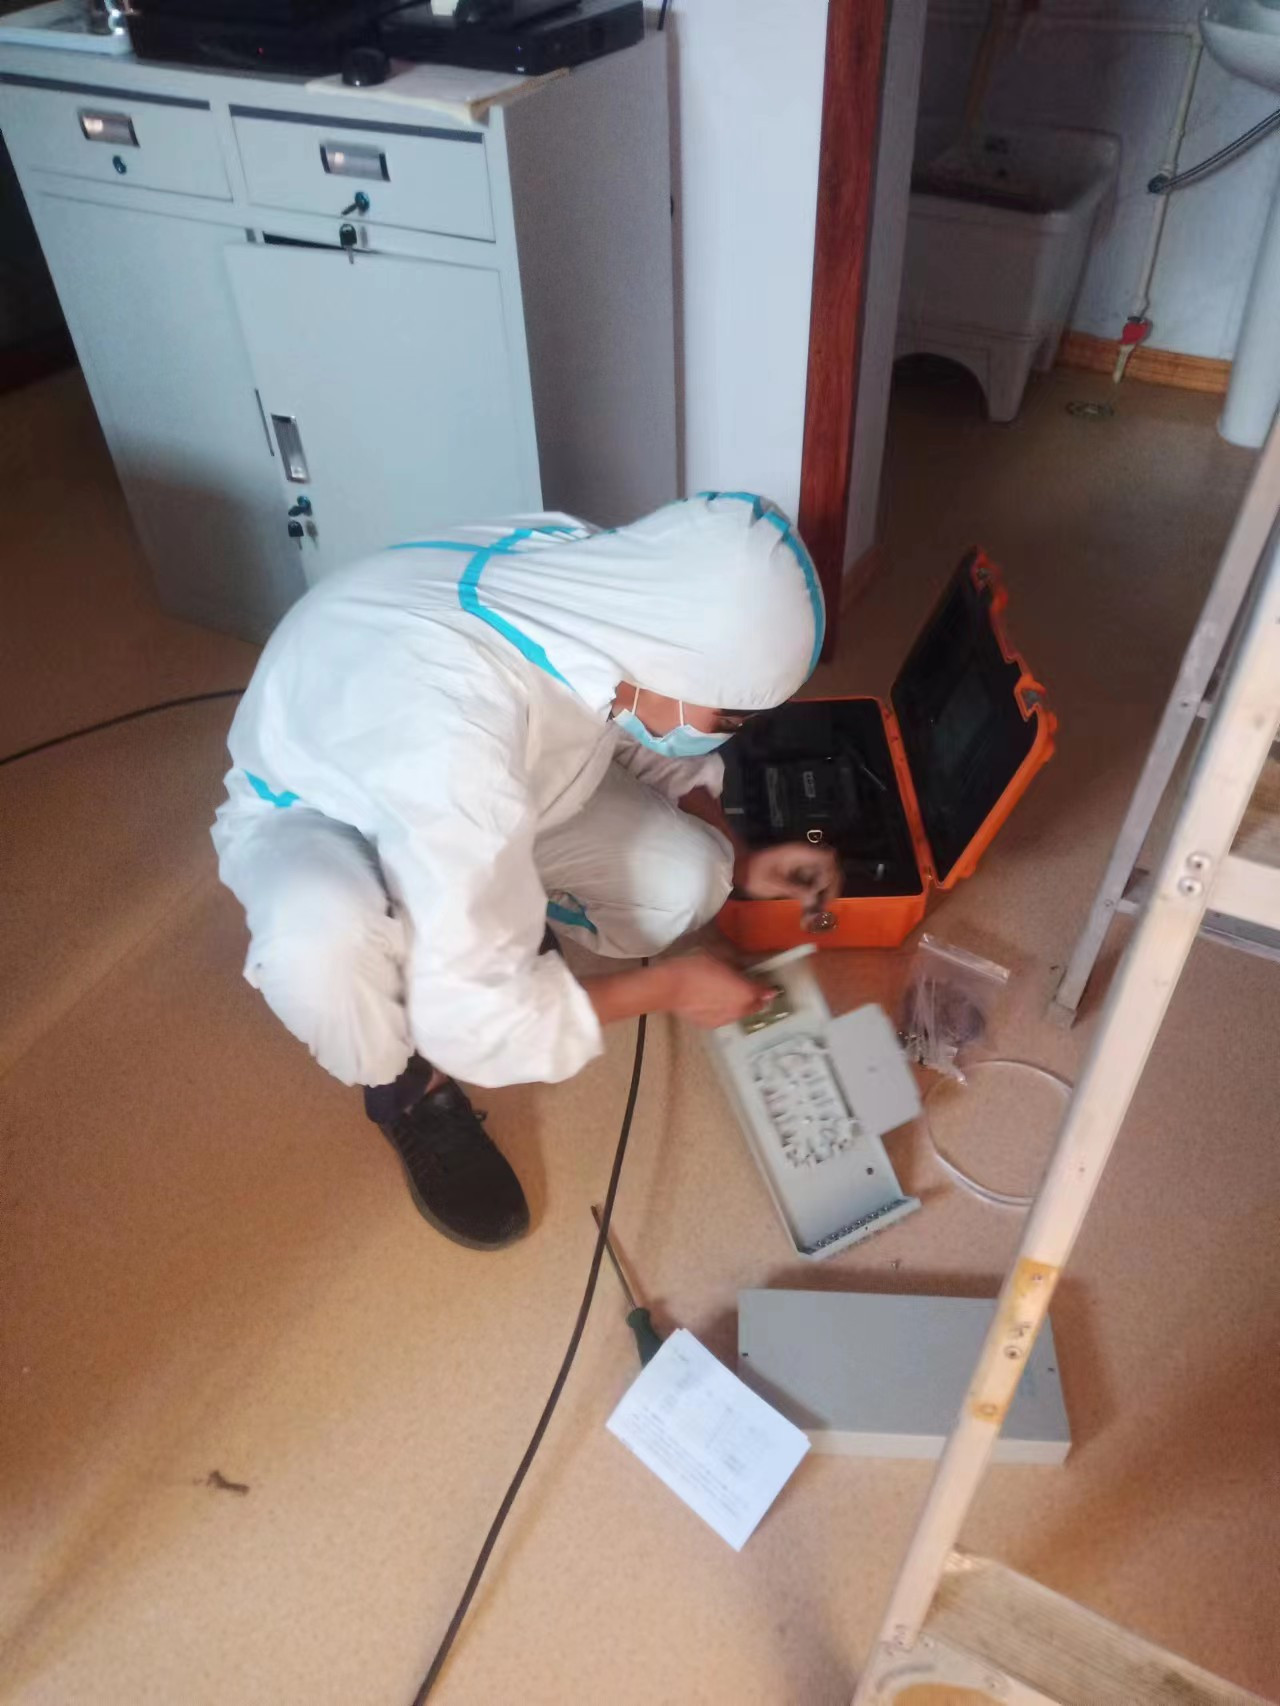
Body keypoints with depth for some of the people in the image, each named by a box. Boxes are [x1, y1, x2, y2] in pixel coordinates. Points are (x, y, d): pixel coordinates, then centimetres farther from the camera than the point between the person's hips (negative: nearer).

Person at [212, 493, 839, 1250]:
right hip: (309, 812, -5)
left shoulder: (600, 581, -23)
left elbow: (657, 746, 0)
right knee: (327, 942, -40)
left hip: (494, 784, 6)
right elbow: (475, 1017, -36)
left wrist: (735, 860, -11)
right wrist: (668, 987, -23)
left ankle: (502, 916, 15)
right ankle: (412, 1086, -5)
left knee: (681, 887, -15)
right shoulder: (453, 742, -45)